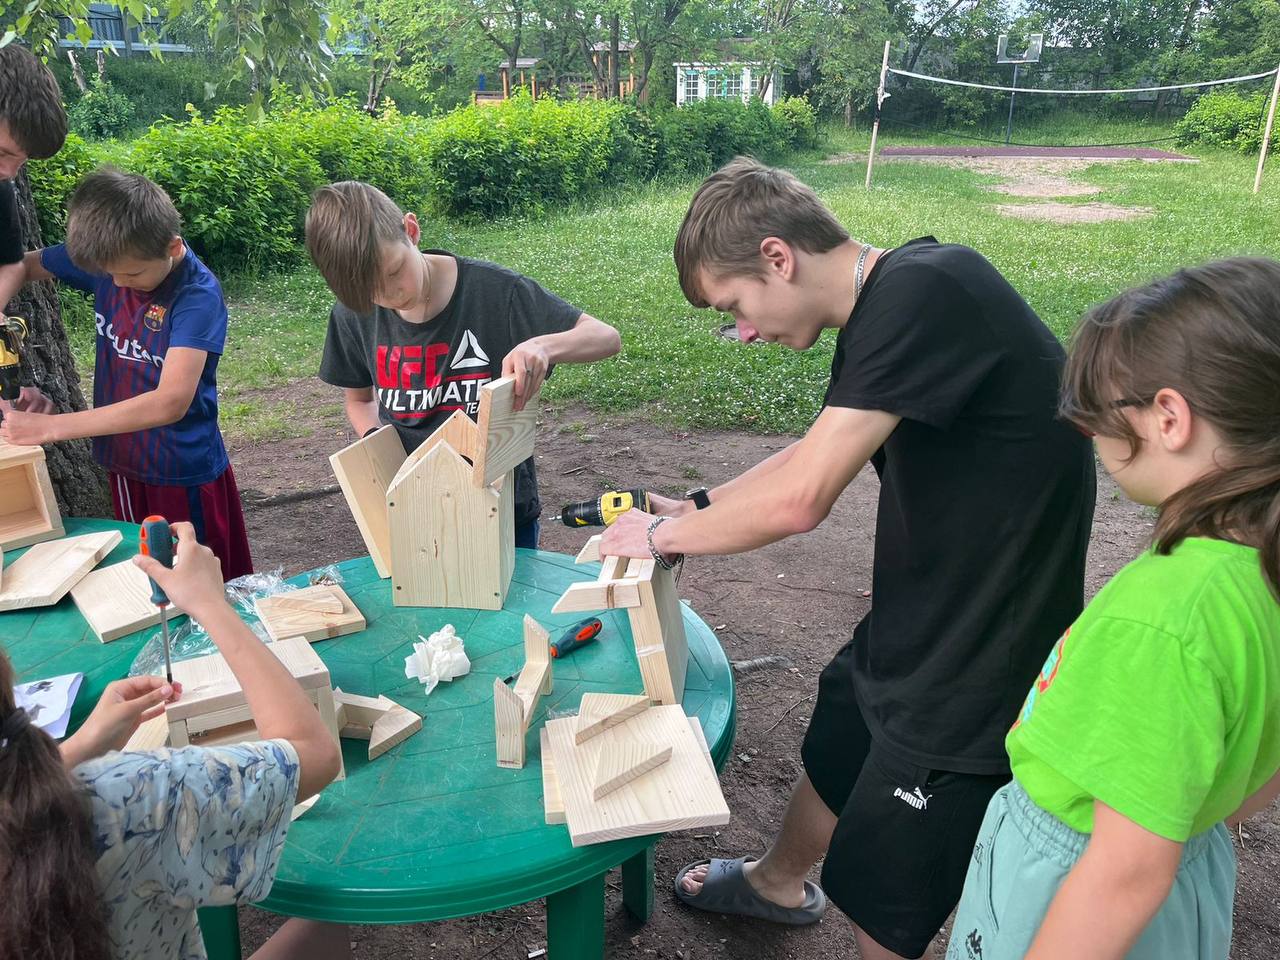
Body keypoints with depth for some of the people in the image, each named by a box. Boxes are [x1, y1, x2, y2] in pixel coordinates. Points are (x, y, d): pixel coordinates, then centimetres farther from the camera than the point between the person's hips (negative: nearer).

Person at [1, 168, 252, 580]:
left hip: (183, 474, -6)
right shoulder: (106, 258, -4)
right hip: (122, 466, 6)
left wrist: (53, 426, -25)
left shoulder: (198, 295, -23)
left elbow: (171, 402, -30)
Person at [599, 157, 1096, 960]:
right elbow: (814, 457, 16)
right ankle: (779, 884, 59)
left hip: (978, 666, -9)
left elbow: (800, 501, -30)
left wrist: (666, 536, -13)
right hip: (910, 628, 9)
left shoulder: (924, 292, -27)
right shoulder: (880, 310, 2)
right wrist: (692, 510, 9)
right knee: (832, 758, 31)